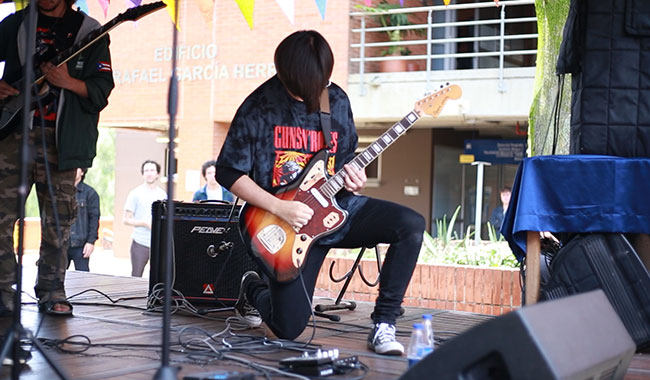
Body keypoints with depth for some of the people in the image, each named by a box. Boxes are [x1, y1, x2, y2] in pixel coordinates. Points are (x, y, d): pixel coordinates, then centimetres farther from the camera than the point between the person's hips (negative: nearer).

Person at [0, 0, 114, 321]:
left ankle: (51, 293, 10)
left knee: (58, 220, 1)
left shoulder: (89, 32, 7)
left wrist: (68, 82, -16)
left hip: (59, 140, -1)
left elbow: (101, 89, 1)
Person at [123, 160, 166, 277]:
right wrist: (146, 223, -14)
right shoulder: (135, 194, -1)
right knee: (136, 278, -1)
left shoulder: (163, 195, 12)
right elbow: (126, 220, -2)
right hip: (140, 243, -3)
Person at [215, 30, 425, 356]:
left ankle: (383, 325, -11)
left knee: (411, 225, -20)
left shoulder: (337, 100, 2)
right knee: (289, 327, -9)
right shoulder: (259, 107, -12)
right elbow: (228, 172, -10)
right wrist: (280, 208, -18)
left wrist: (353, 175, -6)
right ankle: (253, 290, 28)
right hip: (289, 221, -4)